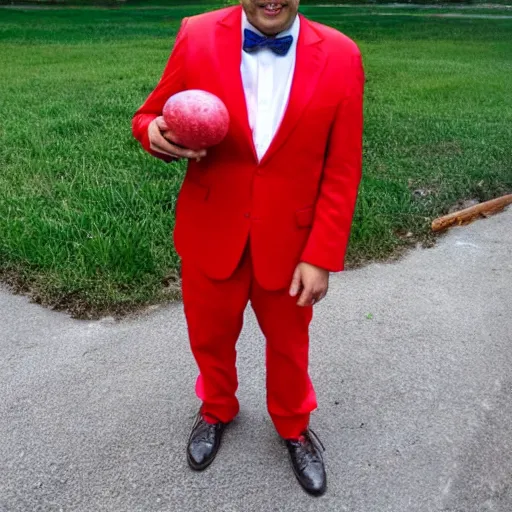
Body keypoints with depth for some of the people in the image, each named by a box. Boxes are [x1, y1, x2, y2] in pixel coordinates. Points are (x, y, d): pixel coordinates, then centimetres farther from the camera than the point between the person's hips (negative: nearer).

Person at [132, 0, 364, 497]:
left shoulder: (340, 56, -9)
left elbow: (342, 171, -8)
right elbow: (150, 116, 2)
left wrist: (322, 256, -12)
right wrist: (155, 134, -22)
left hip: (289, 243, 0)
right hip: (211, 235, 1)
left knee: (289, 344, 18)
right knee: (210, 337, 20)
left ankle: (294, 427, 48)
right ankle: (217, 410, 53)